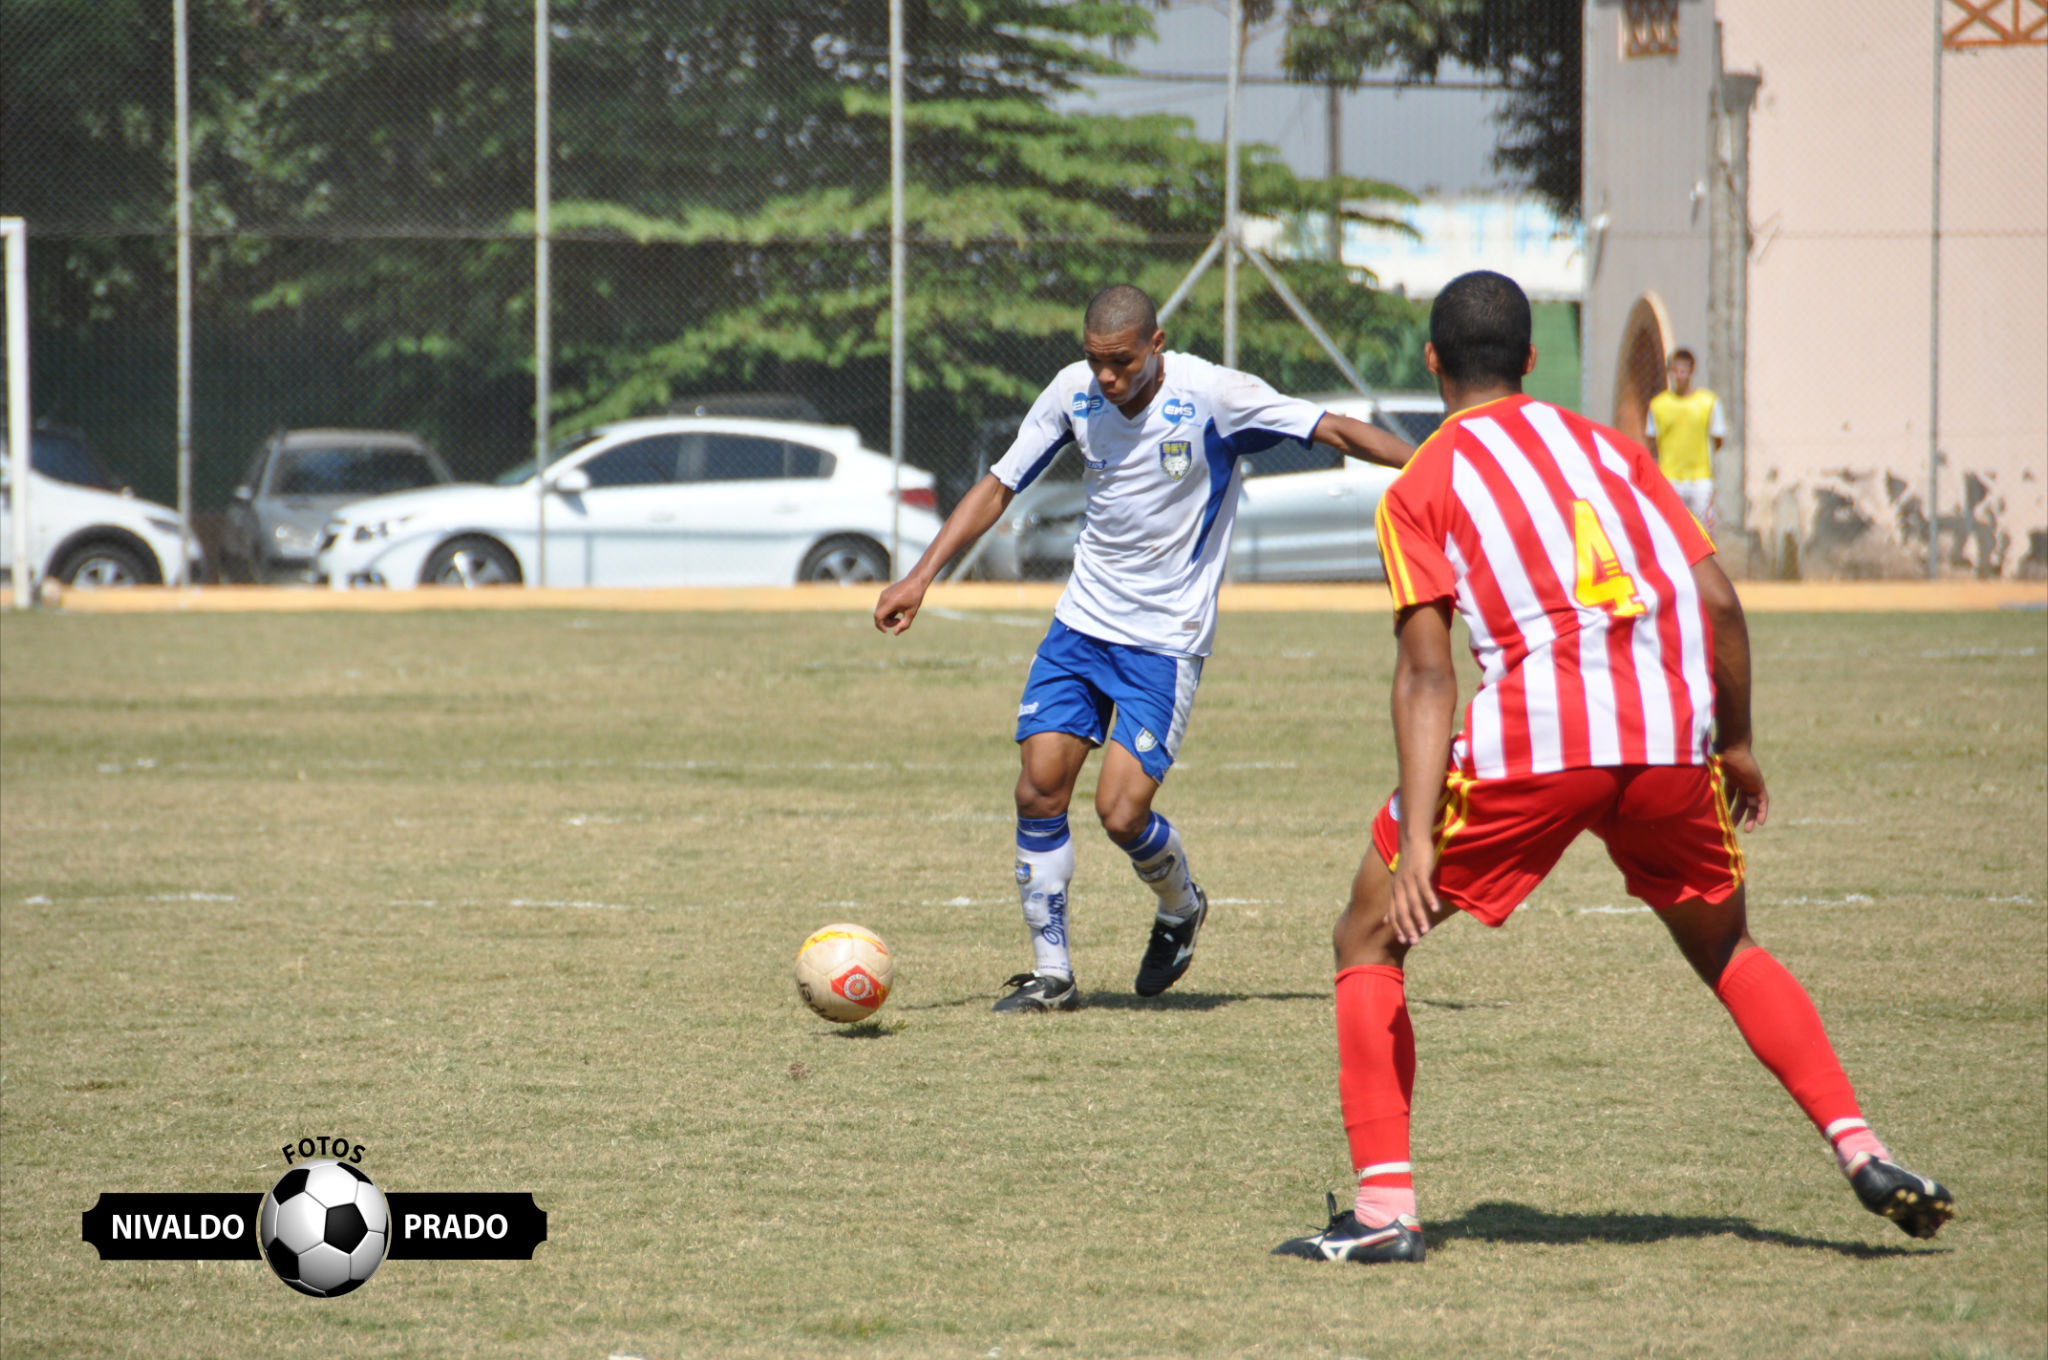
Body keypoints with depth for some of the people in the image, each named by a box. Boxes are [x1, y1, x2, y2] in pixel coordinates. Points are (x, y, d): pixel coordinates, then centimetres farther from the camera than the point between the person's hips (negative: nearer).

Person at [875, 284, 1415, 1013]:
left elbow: (1336, 431, -12)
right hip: (1081, 623, 4)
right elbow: (998, 486, 6)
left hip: (1167, 639, -4)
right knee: (1039, 790, -6)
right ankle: (1051, 973, 7)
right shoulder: (1073, 392, -3)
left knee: (1121, 811, -12)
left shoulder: (1211, 396, -16)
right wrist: (921, 577, 0)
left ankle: (1181, 909, 21)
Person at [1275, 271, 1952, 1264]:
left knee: (1368, 939, 13)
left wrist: (1418, 836, -8)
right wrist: (1735, 744, 25)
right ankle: (1861, 1152, 12)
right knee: (1724, 950, 27)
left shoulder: (1421, 486, 10)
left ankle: (1384, 1208, 3)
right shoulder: (1608, 447, 21)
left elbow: (1426, 669, -2)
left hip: (1533, 735, -4)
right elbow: (1718, 600, 12)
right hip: (1671, 735, 4)